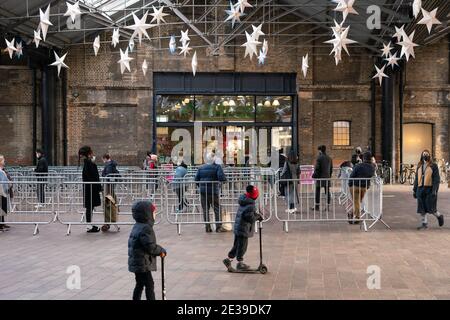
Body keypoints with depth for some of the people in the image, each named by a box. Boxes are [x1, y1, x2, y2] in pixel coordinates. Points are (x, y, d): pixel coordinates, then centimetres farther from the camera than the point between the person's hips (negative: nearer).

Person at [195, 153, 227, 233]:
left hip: (203, 191, 4)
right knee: (217, 209, 3)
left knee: (205, 209, 8)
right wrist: (225, 179, 3)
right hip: (213, 191, -4)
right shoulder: (217, 167, -5)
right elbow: (221, 177, -18)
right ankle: (218, 227, 0)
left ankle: (207, 227, 8)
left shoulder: (201, 168, 8)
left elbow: (196, 179, 6)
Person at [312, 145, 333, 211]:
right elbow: (331, 168, 15)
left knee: (317, 192, 1)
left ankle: (317, 206, 2)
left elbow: (317, 168, -12)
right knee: (327, 192, 6)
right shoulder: (329, 158, 10)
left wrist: (314, 175, -1)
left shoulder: (319, 157, -10)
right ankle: (327, 206, 6)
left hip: (320, 177, -6)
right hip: (327, 177, 6)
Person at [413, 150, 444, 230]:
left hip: (430, 189, -5)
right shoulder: (419, 166, 14)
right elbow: (416, 179, 17)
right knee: (421, 208, 4)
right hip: (420, 189, 5)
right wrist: (414, 190, 13)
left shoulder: (433, 165, -1)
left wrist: (434, 190, -16)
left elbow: (436, 179, -7)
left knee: (430, 208, -3)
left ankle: (439, 216, 23)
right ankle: (424, 223, 11)